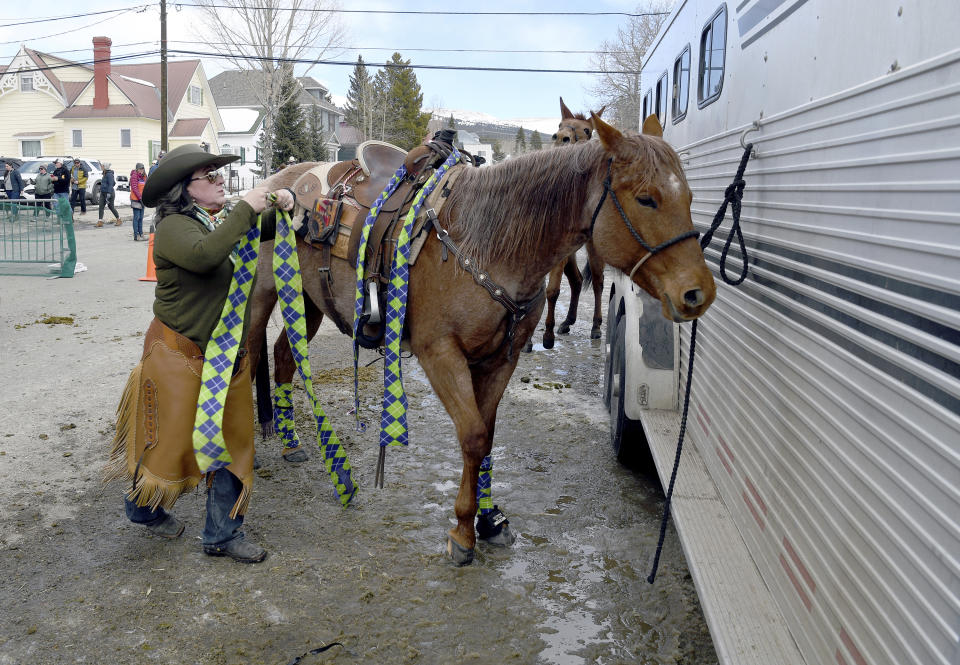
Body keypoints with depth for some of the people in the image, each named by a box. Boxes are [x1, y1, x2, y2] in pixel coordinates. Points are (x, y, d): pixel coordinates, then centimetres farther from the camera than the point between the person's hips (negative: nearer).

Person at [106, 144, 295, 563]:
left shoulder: (221, 223, 8)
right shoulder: (174, 228, -17)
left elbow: (267, 230, 13)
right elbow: (205, 254, -37)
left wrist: (282, 204, -9)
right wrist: (246, 209, -31)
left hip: (229, 354, 8)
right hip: (181, 357, -8)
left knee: (232, 442, 10)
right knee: (172, 440, 8)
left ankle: (222, 534, 23)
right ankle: (143, 508, 39)